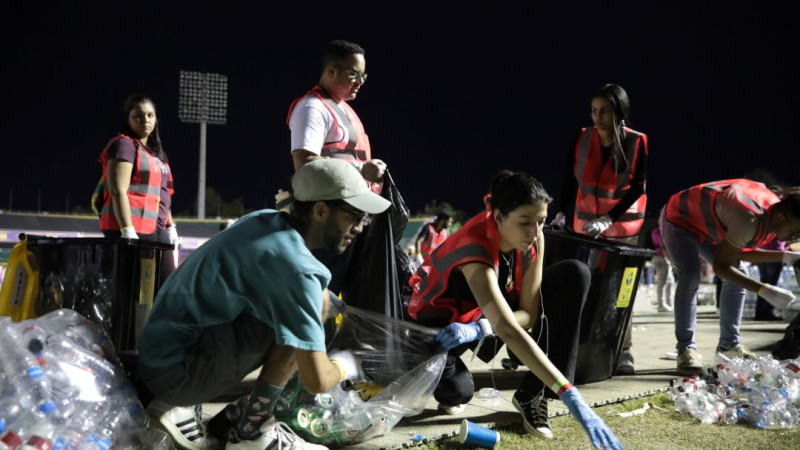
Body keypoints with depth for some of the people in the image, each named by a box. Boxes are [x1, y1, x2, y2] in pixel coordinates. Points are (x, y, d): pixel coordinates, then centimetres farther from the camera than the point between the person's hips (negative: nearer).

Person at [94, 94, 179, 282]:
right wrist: (128, 231, -23)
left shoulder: (157, 152, 22)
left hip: (156, 229, 9)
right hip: (132, 229, -9)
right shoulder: (124, 145, -5)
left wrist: (171, 227, 16)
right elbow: (118, 191, -15)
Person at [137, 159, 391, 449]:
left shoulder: (263, 220, 4)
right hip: (177, 370, -9)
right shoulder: (293, 265, -21)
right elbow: (316, 381, -20)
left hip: (156, 355, 9)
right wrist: (344, 366, 2)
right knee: (304, 312, -16)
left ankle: (179, 407, 12)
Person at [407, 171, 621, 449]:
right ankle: (449, 383, 5)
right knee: (455, 391, -38)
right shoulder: (476, 246, -37)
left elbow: (529, 312, -14)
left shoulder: (533, 239, -18)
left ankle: (532, 394, -12)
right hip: (441, 322, -6)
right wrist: (571, 396, -53)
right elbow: (508, 330, -47)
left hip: (486, 315, 6)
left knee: (575, 275, -14)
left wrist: (479, 329, -36)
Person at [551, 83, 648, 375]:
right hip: (585, 225, 3)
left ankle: (623, 352, 1)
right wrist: (562, 212, -16)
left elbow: (638, 188, -12)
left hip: (622, 226, -3)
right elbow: (570, 181, -1)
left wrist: (608, 219, -21)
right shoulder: (582, 138, -3)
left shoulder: (637, 142, -10)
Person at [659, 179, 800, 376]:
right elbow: (721, 266, -34)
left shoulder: (776, 216, -13)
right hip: (678, 219, -9)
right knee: (690, 277, -26)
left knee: (736, 277, 3)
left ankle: (729, 344, 10)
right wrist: (764, 290, -38)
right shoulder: (749, 219, -41)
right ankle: (686, 349, -21)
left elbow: (742, 252, -1)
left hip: (707, 226, 9)